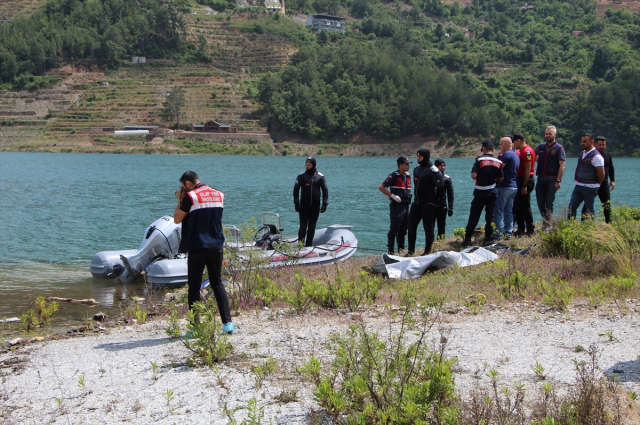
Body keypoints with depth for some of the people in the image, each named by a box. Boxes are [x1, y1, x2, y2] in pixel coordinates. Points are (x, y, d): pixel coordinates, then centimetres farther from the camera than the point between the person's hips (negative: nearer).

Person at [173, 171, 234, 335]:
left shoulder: (190, 197, -10)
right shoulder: (219, 195, 8)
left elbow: (177, 219, -3)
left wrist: (180, 200, 8)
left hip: (197, 248, -5)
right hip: (216, 247, 5)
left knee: (194, 286, 3)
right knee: (217, 283, 12)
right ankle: (227, 323, 4)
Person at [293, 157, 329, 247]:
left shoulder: (320, 176, 3)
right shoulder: (301, 176, 1)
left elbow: (325, 190, 6)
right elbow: (296, 189, 0)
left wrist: (324, 204, -3)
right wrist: (296, 203, -8)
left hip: (315, 206, 2)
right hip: (304, 205, -2)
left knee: (312, 226, 7)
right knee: (303, 225, -8)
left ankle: (309, 245, 14)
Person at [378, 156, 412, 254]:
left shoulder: (408, 175, 13)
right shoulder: (394, 176, -10)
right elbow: (381, 187, -15)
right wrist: (392, 195, -18)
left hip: (406, 206, 8)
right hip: (397, 206, -8)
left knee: (403, 230, 12)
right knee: (394, 230, -5)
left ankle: (401, 249, 18)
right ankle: (390, 250, -2)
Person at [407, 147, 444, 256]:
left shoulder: (432, 170, -12)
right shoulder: (417, 169, 13)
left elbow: (440, 187, -11)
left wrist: (433, 198, -3)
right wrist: (416, 198, 17)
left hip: (428, 203, -8)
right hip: (417, 202, 8)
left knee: (428, 227, -2)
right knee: (411, 225, 3)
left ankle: (427, 250, 6)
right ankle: (411, 250, 10)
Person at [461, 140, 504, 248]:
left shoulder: (479, 160, -12)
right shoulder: (498, 162, 0)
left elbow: (474, 176, -17)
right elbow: (500, 178, 5)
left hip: (480, 192, -3)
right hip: (492, 192, 3)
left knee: (474, 216, 3)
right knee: (490, 216, 9)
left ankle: (467, 239, 4)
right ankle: (488, 238, 9)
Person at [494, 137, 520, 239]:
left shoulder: (507, 154, -12)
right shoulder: (516, 155, 18)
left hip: (505, 187, -9)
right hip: (514, 186, 9)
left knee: (498, 211, -5)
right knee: (509, 211, 10)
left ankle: (498, 232, -6)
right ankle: (508, 233, 11)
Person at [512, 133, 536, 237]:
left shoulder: (527, 151, -15)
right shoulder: (522, 151, 18)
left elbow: (528, 169, -21)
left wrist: (524, 185, -24)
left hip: (526, 181, -11)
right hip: (521, 180, 11)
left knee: (525, 207, -6)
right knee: (517, 206, 13)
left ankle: (530, 230, -1)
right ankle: (521, 229, 19)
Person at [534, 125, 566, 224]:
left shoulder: (559, 148, -1)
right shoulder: (540, 147, 12)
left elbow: (562, 165, -8)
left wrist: (558, 181, -15)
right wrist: (537, 160, 7)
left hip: (552, 179, -5)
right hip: (540, 179, 5)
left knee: (549, 203, -5)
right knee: (540, 203, 6)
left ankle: (547, 225, -1)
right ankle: (545, 222, 18)